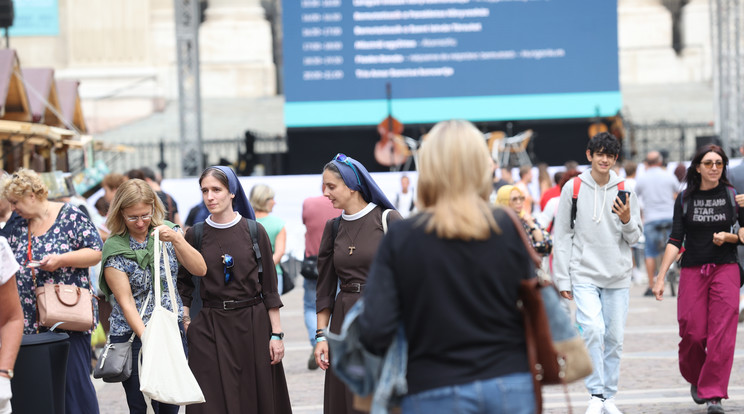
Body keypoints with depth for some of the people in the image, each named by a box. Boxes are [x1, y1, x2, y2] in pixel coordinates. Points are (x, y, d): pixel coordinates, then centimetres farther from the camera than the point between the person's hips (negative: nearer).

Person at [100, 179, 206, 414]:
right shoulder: (114, 248, -6)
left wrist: (176, 239, -18)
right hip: (131, 335, -3)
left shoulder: (168, 231, 5)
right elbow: (126, 301, -11)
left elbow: (200, 270, -3)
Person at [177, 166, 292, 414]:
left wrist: (277, 334, -3)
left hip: (252, 326, 0)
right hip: (210, 327, 0)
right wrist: (185, 323, -6)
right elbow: (184, 285, 7)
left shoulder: (254, 232, 0)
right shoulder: (195, 235, 3)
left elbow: (270, 288, 1)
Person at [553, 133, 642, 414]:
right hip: (584, 274, -2)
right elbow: (562, 236, 3)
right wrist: (563, 279, -1)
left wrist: (626, 220, -14)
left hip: (618, 276, 2)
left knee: (614, 337, 5)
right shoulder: (573, 188, 1)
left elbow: (634, 238, 8)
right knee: (593, 330, -19)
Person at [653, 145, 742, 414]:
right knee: (693, 334, -3)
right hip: (692, 271, 1)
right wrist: (661, 276, -3)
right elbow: (675, 240, 3)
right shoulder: (685, 199, 4)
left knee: (722, 333, -11)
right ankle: (695, 379, 26)